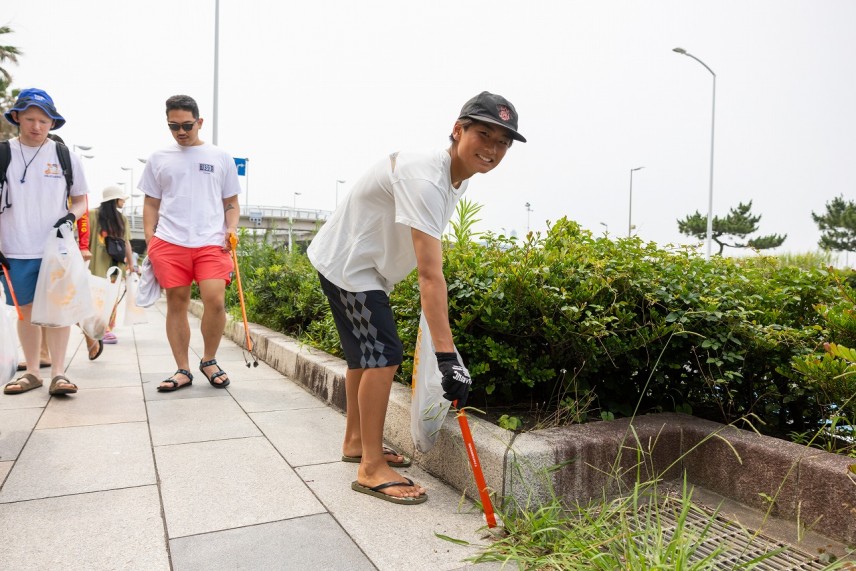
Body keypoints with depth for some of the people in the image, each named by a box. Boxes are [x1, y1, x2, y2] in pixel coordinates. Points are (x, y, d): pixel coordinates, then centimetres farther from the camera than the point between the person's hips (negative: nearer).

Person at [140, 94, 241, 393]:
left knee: (215, 301, -15)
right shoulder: (158, 159, 14)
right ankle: (183, 370, 14)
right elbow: (151, 204, 16)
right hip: (169, 243, 1)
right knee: (176, 304, 3)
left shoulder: (221, 157, 12)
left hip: (211, 243, -1)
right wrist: (150, 241, 6)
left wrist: (232, 229, -2)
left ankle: (209, 361, 8)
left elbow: (231, 202, 15)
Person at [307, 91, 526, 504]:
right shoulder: (424, 177, -32)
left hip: (368, 265, 10)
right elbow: (430, 274, -39)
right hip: (347, 262, -10)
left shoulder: (458, 176, -1)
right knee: (382, 356, -14)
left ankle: (356, 442, 33)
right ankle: (371, 468, -2)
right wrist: (447, 357, -41)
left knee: (365, 353, 17)